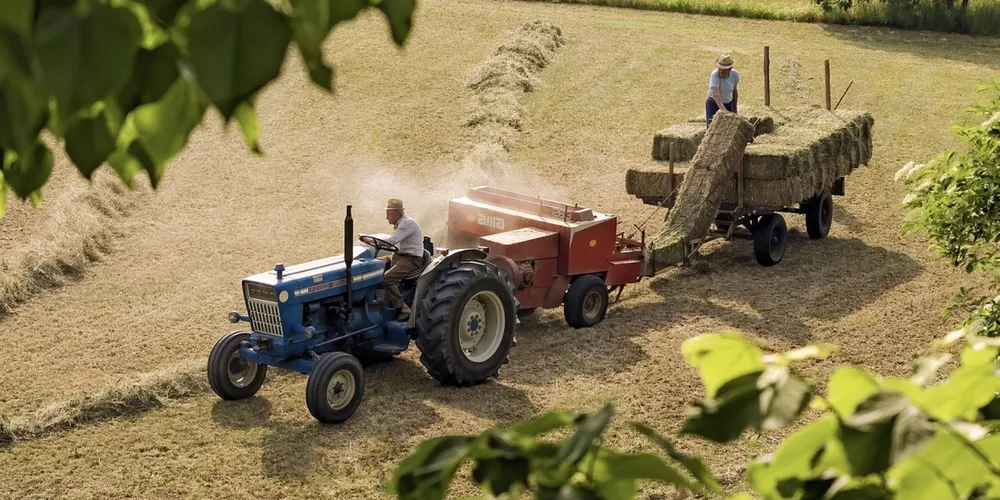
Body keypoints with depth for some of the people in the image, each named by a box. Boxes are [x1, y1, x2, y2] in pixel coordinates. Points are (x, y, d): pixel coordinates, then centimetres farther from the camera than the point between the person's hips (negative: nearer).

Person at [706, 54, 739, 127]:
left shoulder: (735, 74, -11)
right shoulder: (715, 75, -27)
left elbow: (735, 91, 7)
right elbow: (716, 94, -39)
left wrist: (735, 108, 15)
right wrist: (723, 109, -52)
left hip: (728, 103, 4)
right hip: (713, 103, -4)